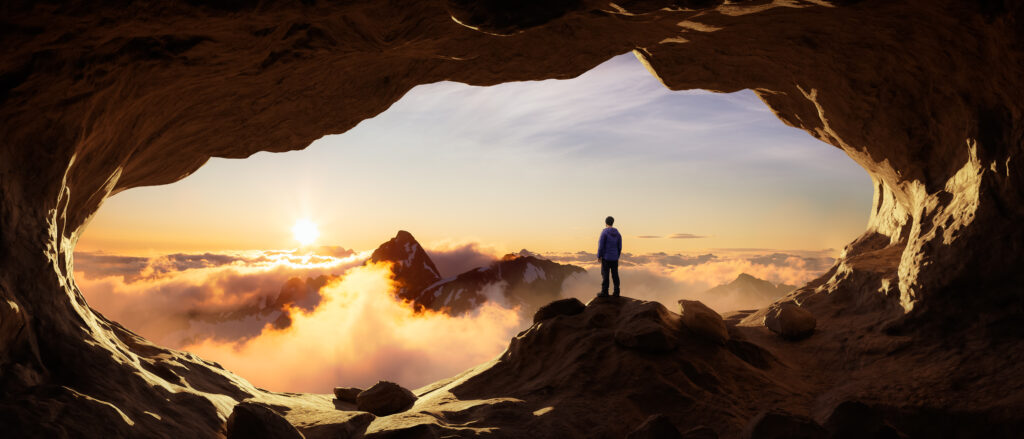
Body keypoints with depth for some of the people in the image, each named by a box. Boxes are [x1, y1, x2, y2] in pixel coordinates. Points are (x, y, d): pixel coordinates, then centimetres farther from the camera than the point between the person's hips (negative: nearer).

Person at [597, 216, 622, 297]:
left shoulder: (604, 232, -11)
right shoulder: (617, 233, 6)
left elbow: (601, 245, -13)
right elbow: (619, 247, 8)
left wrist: (599, 256, -6)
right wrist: (617, 256, 17)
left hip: (606, 257, -5)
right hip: (615, 258, 5)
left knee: (605, 274, -1)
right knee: (615, 275, 7)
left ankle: (604, 292, -1)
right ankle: (616, 292, 8)